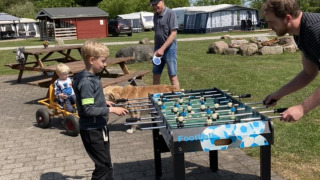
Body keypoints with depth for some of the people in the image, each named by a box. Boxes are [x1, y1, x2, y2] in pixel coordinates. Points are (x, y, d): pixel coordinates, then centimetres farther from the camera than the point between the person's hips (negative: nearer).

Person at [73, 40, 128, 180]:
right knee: (103, 166, 3)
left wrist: (103, 102, 11)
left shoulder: (91, 77, 5)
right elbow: (88, 110, -27)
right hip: (92, 131, -9)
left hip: (98, 127, 9)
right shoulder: (86, 82, -24)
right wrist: (112, 110, -24)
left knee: (106, 164, 21)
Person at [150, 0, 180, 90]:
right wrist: (156, 49, 15)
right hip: (158, 49, 7)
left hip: (169, 47, -7)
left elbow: (173, 34, -17)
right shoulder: (155, 15, 11)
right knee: (156, 75, 10)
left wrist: (162, 48, -22)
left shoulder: (170, 13, -11)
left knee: (173, 76, -5)